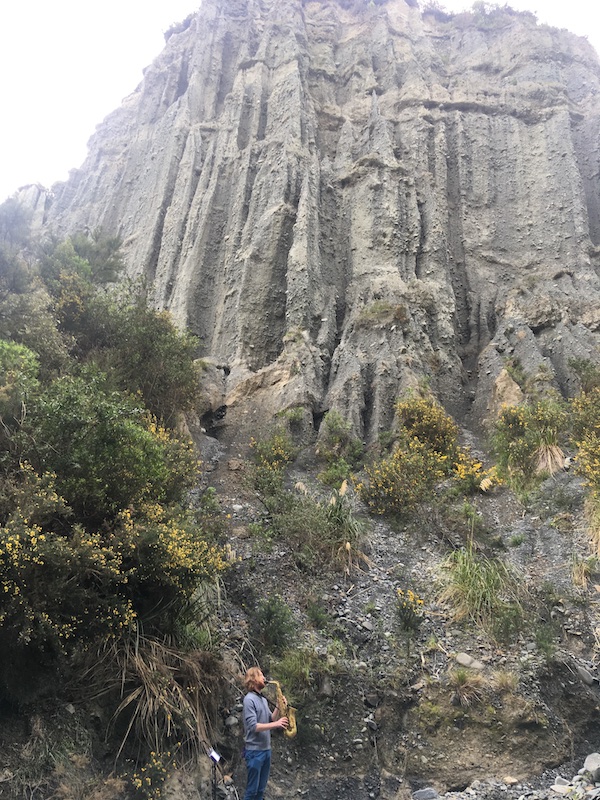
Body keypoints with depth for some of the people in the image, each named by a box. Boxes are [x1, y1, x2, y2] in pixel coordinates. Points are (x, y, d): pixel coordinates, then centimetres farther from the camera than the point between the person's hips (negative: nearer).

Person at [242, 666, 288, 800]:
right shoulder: (249, 699, -14)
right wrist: (276, 724, -23)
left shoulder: (263, 699, 14)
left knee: (261, 789, 12)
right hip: (254, 750, -8)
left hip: (266, 749, 8)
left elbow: (270, 720, 13)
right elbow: (253, 726, -21)